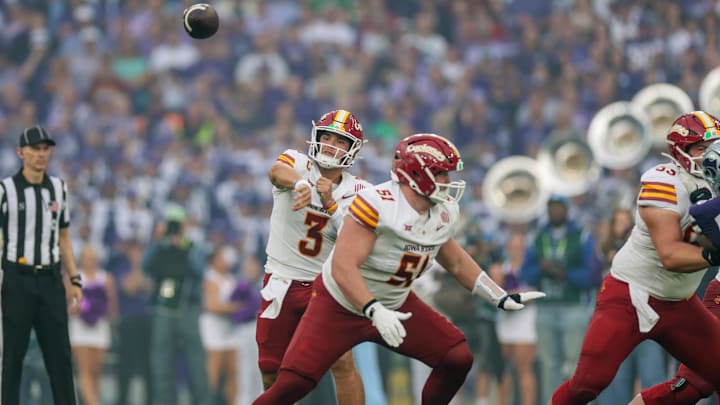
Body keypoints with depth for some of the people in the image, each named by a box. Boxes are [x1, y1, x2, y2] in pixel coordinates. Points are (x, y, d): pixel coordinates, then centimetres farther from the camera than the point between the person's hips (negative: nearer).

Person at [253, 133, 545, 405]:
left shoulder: (444, 213, -4)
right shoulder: (376, 204, -29)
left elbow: (456, 262, 15)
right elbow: (343, 267, -33)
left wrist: (501, 298, 13)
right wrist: (375, 312, -43)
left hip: (395, 304, 7)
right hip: (340, 305, -7)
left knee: (458, 358, -4)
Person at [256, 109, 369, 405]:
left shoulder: (356, 191, 2)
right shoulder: (298, 163, -7)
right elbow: (278, 172, -32)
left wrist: (330, 204, -21)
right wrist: (301, 185, -55)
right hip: (282, 281, 0)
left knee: (342, 362, -16)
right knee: (272, 374, 5)